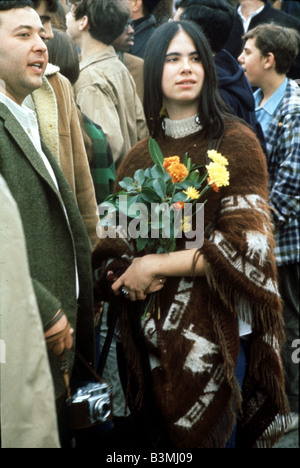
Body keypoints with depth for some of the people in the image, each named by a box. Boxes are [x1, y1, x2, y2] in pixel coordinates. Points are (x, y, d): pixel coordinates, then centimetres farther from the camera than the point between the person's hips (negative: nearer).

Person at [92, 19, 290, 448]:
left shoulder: (236, 142, -8)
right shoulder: (141, 157, 7)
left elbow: (245, 243, -16)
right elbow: (110, 247, 10)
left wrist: (157, 266, -13)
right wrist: (127, 272, -12)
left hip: (217, 328, -4)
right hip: (155, 329, 4)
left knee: (210, 434, 9)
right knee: (166, 436, 17)